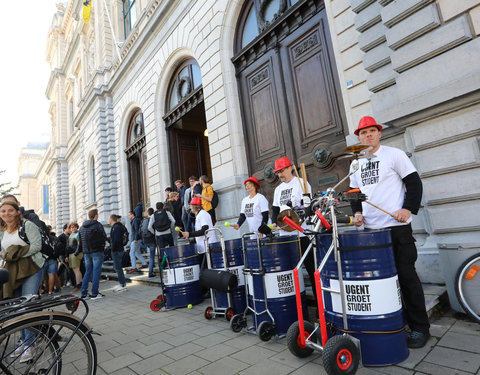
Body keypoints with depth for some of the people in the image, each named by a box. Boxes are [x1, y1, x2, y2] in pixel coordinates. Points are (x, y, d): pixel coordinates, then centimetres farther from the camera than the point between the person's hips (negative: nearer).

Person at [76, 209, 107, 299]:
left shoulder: (82, 227, 10)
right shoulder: (98, 225, -11)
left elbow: (80, 241, 14)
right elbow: (104, 238, -9)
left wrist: (77, 252, 24)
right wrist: (102, 245, 11)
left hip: (86, 252, 6)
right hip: (97, 251, -6)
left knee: (87, 272, 14)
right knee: (96, 272, -1)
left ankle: (84, 293, 15)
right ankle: (94, 294, 1)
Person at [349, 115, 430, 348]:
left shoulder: (394, 154, 0)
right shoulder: (356, 163, 14)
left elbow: (414, 182, -3)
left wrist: (408, 209, -16)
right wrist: (357, 211, 4)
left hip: (397, 227, -5)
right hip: (370, 230, 5)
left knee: (406, 276, 1)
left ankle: (419, 327, 17)